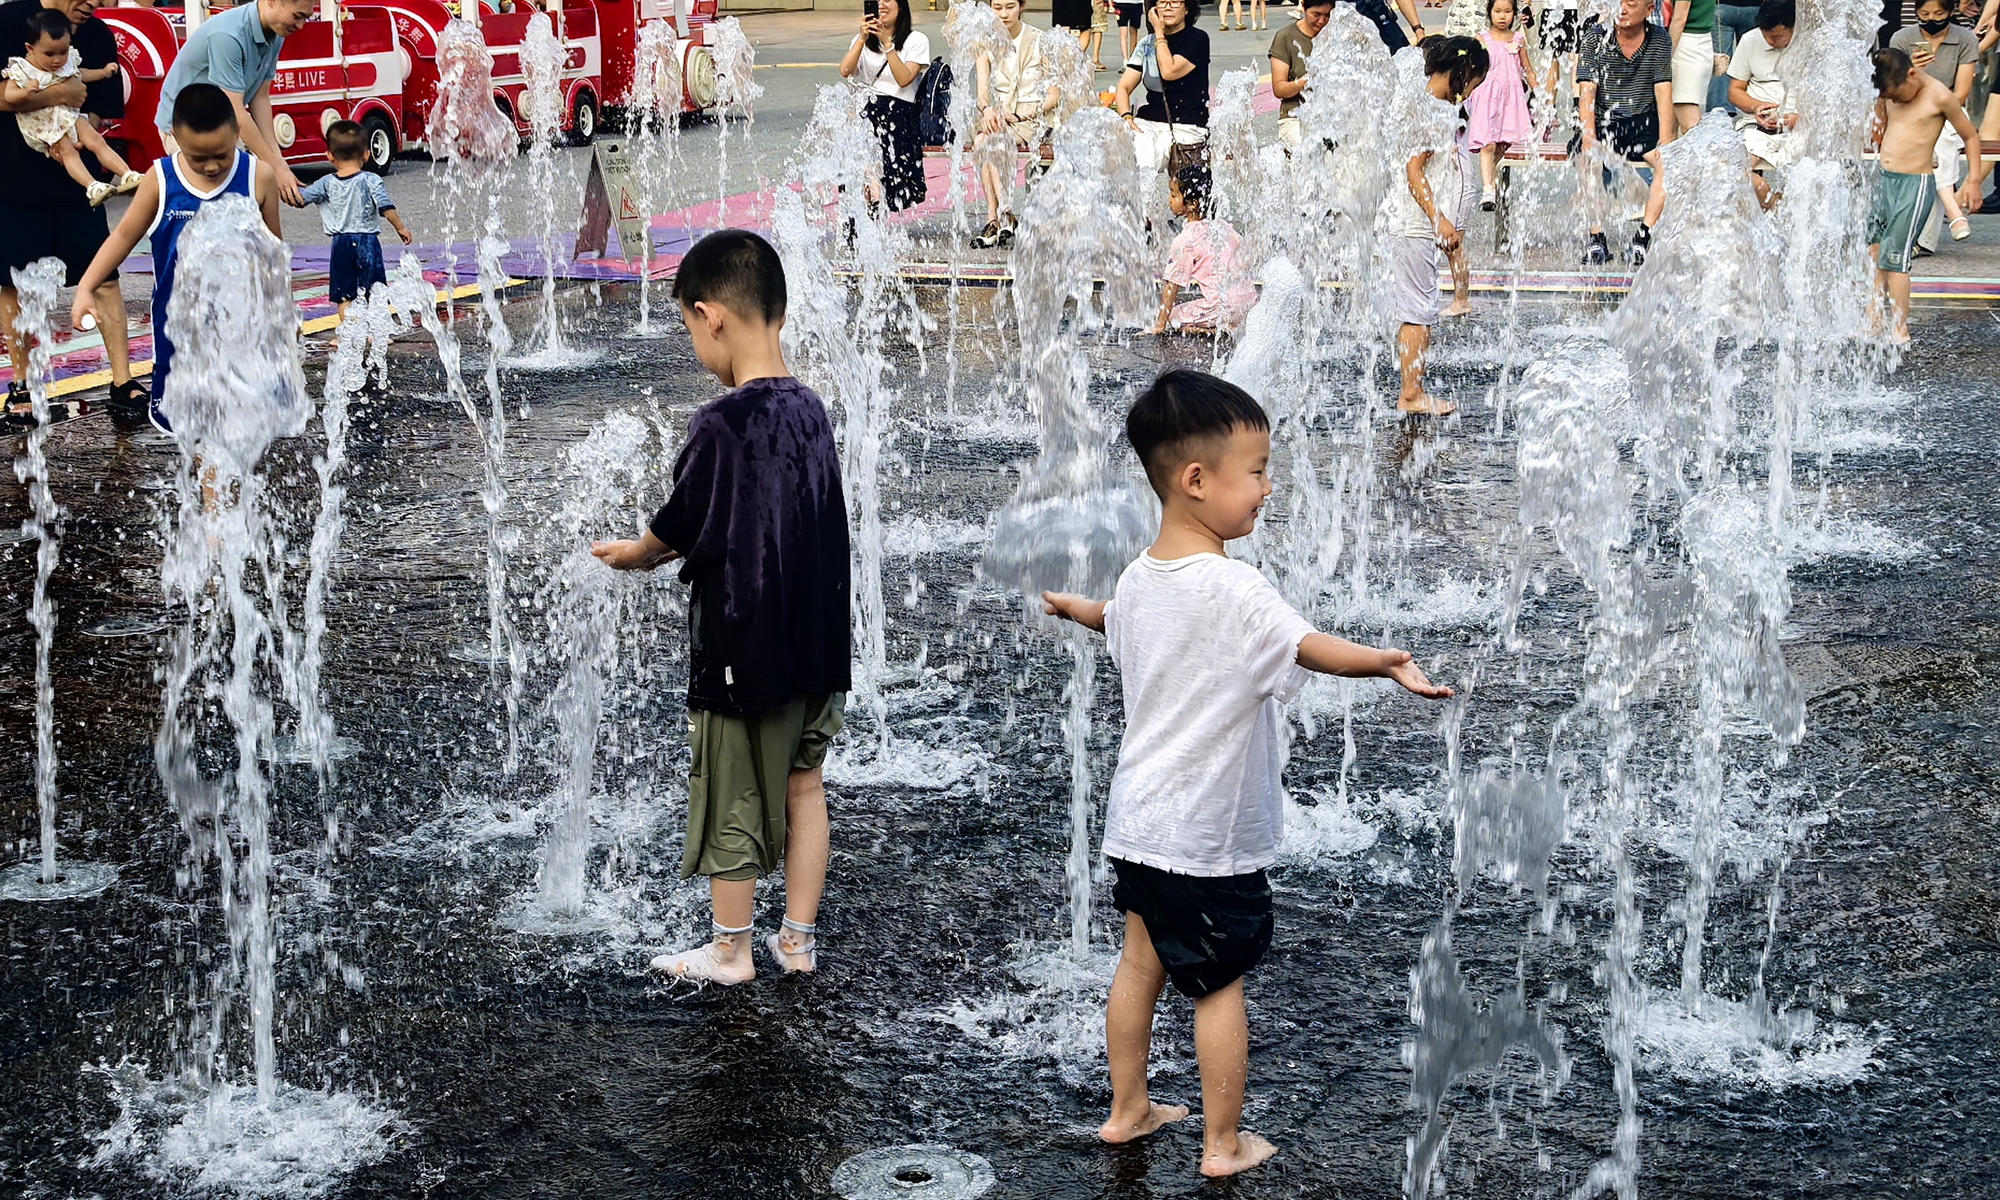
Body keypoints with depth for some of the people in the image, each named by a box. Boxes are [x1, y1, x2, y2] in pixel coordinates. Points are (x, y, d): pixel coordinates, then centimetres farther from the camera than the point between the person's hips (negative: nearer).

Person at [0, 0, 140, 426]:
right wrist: (56, 96, -23)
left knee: (105, 278, 0)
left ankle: (122, 384, 5)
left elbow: (100, 111, 3)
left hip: (74, 179, 3)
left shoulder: (99, 36, 1)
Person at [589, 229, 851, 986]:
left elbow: (677, 531, -10)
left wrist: (631, 554, 11)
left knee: (732, 798, 8)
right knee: (802, 786, 16)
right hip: (816, 643, 7)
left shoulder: (722, 425, -21)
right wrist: (663, 551, 14)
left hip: (743, 650, -7)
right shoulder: (811, 411, 2)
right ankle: (799, 938, 24)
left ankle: (730, 950, 21)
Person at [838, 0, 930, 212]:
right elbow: (845, 71, 1)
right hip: (864, 111, 2)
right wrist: (862, 39, -8)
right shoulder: (864, 40, 20)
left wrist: (887, 44, -12)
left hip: (897, 113, -2)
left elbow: (904, 79, -8)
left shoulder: (916, 41, 9)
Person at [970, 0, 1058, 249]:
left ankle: (995, 218, -36)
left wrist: (1020, 115, -16)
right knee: (982, 142, -33)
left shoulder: (1040, 42, 1)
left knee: (988, 143, -34)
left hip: (1033, 119, -3)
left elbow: (1055, 95, -3)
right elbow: (982, 91, -1)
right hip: (998, 119, 3)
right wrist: (987, 109, -25)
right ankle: (1003, 216, -34)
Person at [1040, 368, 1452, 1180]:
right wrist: (1383, 663, -58)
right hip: (1210, 834, -7)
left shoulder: (1138, 579, 1)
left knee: (1141, 961, 20)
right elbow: (1304, 646, -41)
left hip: (1140, 821, 7)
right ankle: (1224, 1144, 20)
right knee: (1219, 986, 7)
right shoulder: (1233, 588, -24)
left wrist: (1071, 608, 47)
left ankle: (1127, 1108, 34)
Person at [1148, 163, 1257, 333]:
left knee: (1174, 316, 7)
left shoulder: (1185, 240, -12)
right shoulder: (1221, 225, 10)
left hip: (1225, 307, -8)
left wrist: (1160, 324, -4)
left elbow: (1172, 285, -9)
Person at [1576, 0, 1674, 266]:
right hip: (1604, 122, -1)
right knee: (1590, 160, -31)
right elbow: (1587, 93, -11)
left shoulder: (1659, 40, 0)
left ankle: (1643, 236, -26)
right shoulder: (1596, 42, -4)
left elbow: (1663, 91, -5)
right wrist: (1590, 140, -25)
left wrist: (1666, 140, -18)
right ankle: (1596, 239, -26)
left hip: (1643, 122, 1)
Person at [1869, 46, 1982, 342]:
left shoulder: (1939, 96, -12)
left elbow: (1971, 136, -4)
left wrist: (1974, 180, -7)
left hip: (1916, 185, -7)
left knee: (1894, 257, -9)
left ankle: (1900, 330, -3)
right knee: (1872, 254, 5)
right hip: (1883, 180, 7)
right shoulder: (1890, 91, 5)